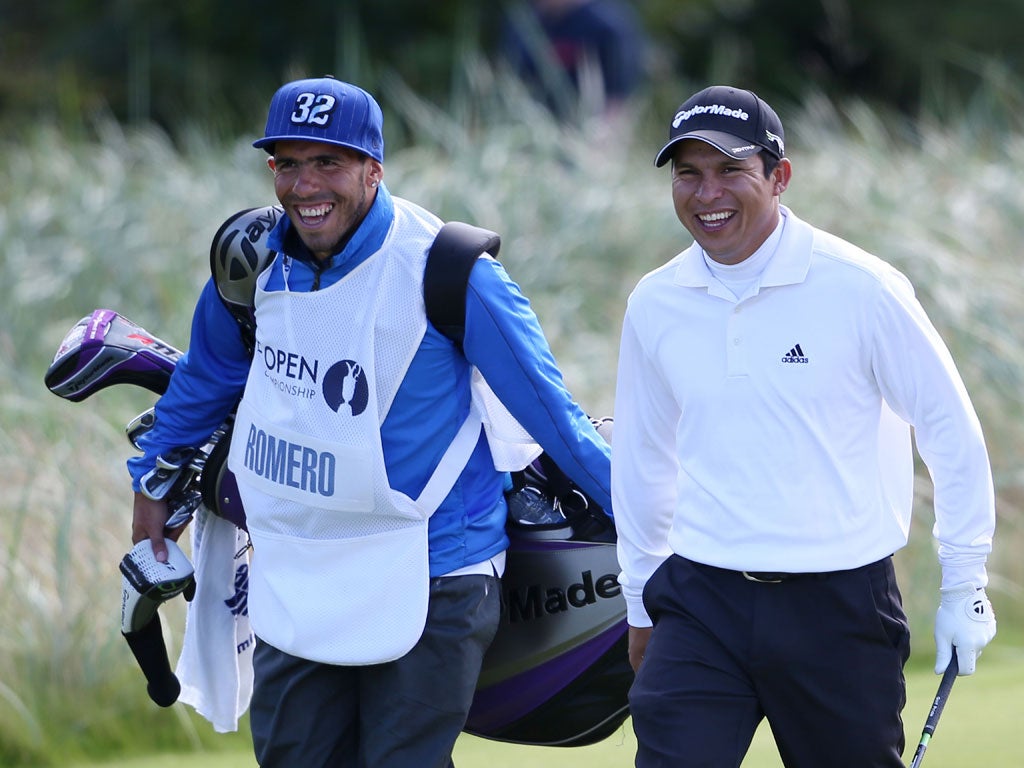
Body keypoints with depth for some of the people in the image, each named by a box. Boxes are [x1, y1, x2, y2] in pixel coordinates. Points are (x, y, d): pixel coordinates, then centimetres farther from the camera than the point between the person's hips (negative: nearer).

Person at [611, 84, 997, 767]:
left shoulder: (860, 288, -7)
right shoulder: (654, 305, 5)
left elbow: (951, 429, 0)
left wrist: (965, 587, 1)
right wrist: (641, 602, 24)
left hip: (841, 605, -2)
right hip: (701, 599, 2)